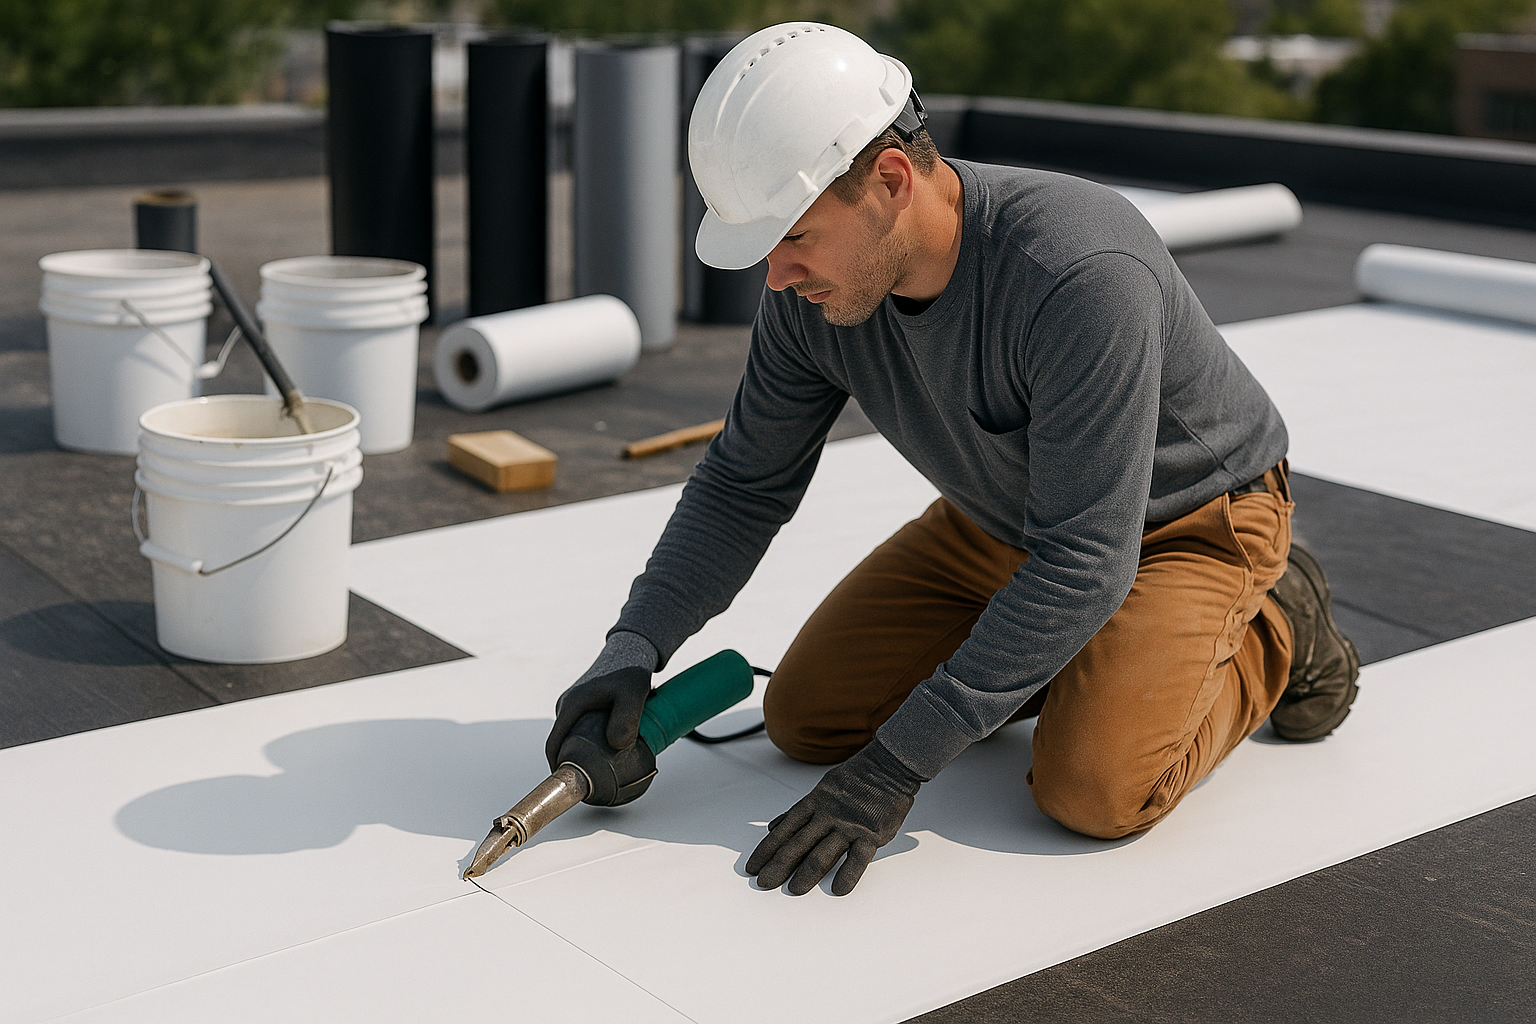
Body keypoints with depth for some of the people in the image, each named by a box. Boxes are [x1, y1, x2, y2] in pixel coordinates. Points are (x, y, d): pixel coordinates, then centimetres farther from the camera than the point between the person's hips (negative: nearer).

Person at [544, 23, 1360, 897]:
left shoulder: (1083, 274, -40)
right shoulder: (817, 290, -18)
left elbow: (1081, 563, -38)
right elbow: (744, 487, -4)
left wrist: (897, 766, -37)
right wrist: (632, 652, -19)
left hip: (1185, 520, -6)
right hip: (1004, 521, 6)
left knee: (1094, 791, -27)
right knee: (803, 718, -1)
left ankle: (1270, 637, 3)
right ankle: (1073, 654, 16)